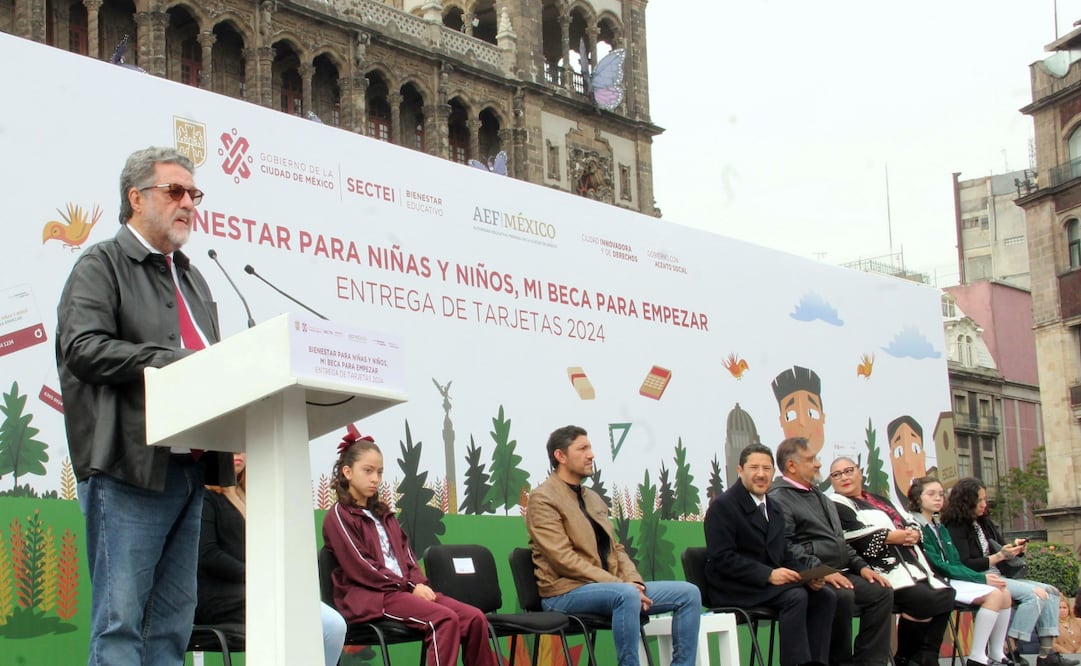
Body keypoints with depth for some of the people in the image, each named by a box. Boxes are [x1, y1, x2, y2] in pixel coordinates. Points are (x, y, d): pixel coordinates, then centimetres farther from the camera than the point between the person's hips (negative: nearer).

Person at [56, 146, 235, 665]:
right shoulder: (101, 265, 2)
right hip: (132, 466, -8)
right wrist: (173, 360, -20)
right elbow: (83, 348, -13)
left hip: (191, 464, 8)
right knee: (120, 620, -8)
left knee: (174, 619, 8)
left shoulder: (191, 277, 25)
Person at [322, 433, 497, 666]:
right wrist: (410, 586, -11)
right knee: (444, 619, -31)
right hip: (369, 597, -7)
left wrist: (419, 583, -2)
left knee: (475, 618, -14)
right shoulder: (338, 517, 2)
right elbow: (361, 568, -8)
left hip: (404, 588, 7)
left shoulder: (383, 514, 25)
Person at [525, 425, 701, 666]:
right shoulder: (543, 499, -7)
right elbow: (565, 560, -17)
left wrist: (634, 582, -4)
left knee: (688, 593, -3)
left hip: (609, 586, 8)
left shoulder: (593, 498, 19)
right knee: (626, 595, -38)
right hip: (565, 592, -8)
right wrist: (623, 584, -19)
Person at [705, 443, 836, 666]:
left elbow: (785, 554, 17)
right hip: (734, 589, -8)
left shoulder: (775, 510, 19)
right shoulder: (722, 506, -7)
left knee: (826, 595, -13)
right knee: (796, 597, -29)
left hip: (770, 581, 8)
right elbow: (722, 558, -17)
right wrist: (768, 574, -25)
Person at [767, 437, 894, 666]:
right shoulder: (778, 498, -7)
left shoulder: (817, 495, 24)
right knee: (843, 596, -32)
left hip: (838, 572, 9)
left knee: (881, 592, -9)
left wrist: (861, 566, 12)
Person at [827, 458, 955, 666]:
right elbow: (859, 538, -13)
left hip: (912, 567, 8)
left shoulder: (879, 500, 28)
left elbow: (911, 523, 23)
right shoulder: (837, 505, 3)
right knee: (925, 601, -26)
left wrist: (914, 533, -1)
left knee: (945, 596, -15)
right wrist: (897, 536, -9)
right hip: (882, 570, -8)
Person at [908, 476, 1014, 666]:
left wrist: (982, 576, -4)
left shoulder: (941, 529, 21)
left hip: (954, 579, 9)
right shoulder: (916, 528, -9)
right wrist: (981, 578, -14)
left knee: (1005, 593, -7)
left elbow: (957, 564, 16)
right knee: (994, 594, -22)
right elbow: (938, 567, -14)